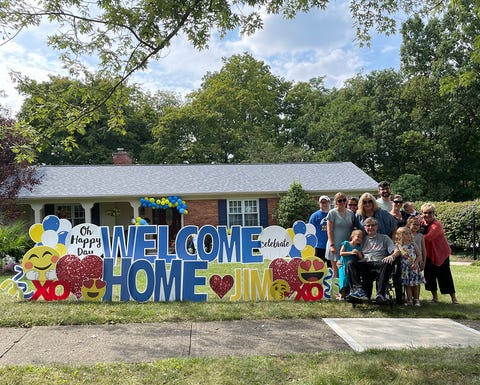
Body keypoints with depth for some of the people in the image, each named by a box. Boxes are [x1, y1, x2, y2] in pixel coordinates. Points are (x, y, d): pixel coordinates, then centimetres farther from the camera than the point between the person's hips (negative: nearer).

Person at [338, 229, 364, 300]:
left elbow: (361, 258, 5)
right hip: (344, 265, -3)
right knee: (344, 279, -10)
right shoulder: (346, 243, 0)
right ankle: (342, 295, -2)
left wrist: (358, 253, -14)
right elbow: (341, 253, -8)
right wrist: (351, 252, -16)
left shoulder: (358, 247, 9)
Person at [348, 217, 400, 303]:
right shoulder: (363, 239, 27)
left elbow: (397, 251, 9)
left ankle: (381, 294, -41)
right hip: (365, 264, 2)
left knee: (388, 264, -37)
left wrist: (392, 256, -16)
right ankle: (358, 289, -41)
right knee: (351, 264, -28)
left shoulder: (384, 238, 21)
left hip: (379, 263, -2)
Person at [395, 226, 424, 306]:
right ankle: (410, 300, 7)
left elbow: (419, 256, 1)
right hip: (405, 268, -2)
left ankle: (416, 299, 17)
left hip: (414, 267, 2)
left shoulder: (413, 244, 2)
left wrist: (415, 263, -11)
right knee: (408, 284, 1)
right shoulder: (398, 245, -1)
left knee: (416, 284, 6)